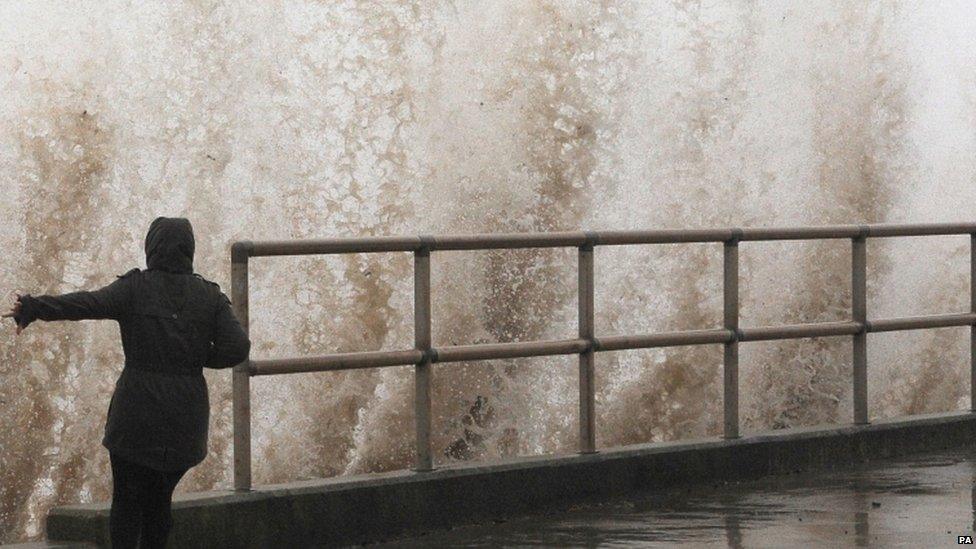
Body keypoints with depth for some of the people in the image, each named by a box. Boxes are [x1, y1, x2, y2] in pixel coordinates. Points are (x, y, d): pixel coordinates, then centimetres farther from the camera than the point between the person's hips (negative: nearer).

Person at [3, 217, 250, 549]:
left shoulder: (134, 288, -6)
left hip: (136, 414, -3)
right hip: (185, 419, 3)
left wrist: (32, 308, -21)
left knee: (126, 501, 7)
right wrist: (197, 356, 10)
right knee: (159, 499, 16)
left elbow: (87, 304, -19)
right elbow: (237, 348, -6)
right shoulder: (209, 295, 2)